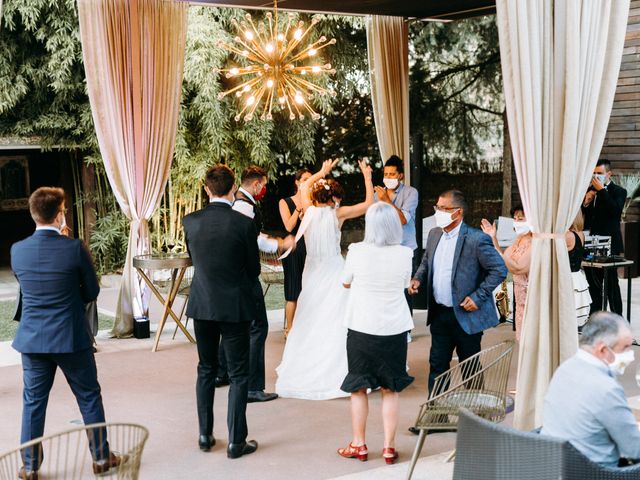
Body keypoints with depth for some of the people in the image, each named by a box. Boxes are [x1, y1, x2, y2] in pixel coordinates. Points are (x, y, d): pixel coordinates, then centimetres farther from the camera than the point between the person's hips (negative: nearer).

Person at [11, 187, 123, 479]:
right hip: (71, 339, -3)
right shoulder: (74, 248, -14)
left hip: (32, 339, 3)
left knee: (33, 402, 12)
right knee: (89, 397, 12)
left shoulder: (17, 251, -4)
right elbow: (92, 292, -3)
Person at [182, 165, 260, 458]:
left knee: (206, 370, 18)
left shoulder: (190, 222, -5)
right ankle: (236, 442, 9)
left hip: (202, 306, 4)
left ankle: (205, 435, 24)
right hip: (234, 307, -3)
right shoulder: (244, 224, -14)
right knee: (238, 375, 7)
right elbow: (254, 268, -3)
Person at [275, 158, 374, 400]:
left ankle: (300, 371, 20)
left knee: (307, 320, 12)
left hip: (312, 271, 4)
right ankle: (334, 370, -1)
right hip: (334, 270, -4)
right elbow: (369, 203, -2)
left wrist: (322, 172, 27)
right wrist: (367, 176, 6)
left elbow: (304, 185, 19)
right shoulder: (337, 214, -10)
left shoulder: (309, 210, -2)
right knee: (336, 321, 0)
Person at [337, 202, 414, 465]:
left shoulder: (357, 251, -13)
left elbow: (346, 283, 4)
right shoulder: (404, 254, -8)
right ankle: (389, 447, 15)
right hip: (394, 329, 1)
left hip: (361, 328, -1)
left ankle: (359, 445, 20)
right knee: (390, 390, 11)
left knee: (358, 388, 13)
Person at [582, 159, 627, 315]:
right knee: (593, 284, 11)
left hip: (608, 244, -6)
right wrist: (586, 202, -7)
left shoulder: (619, 192, -3)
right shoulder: (590, 190, 12)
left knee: (611, 284, -3)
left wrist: (601, 190, -18)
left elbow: (615, 210, -22)